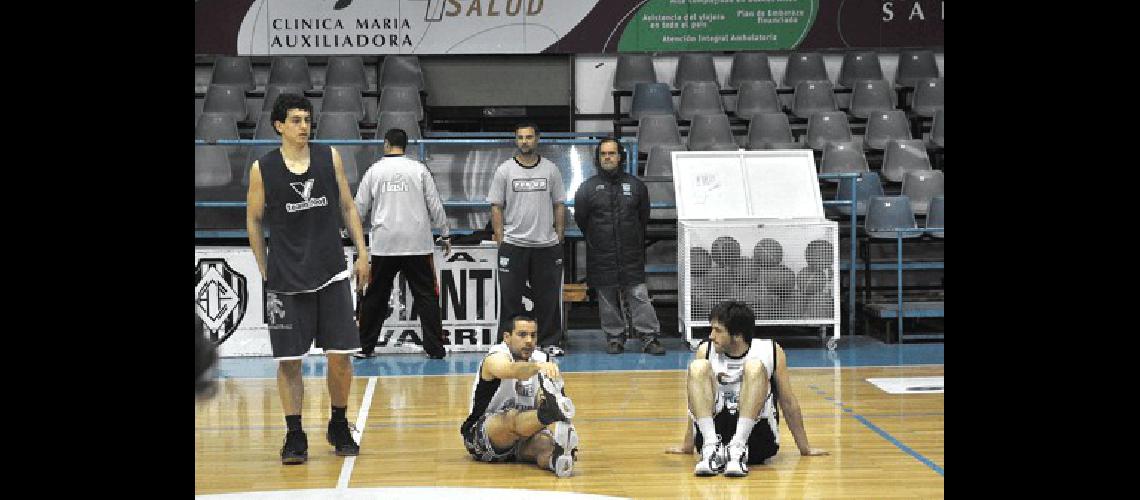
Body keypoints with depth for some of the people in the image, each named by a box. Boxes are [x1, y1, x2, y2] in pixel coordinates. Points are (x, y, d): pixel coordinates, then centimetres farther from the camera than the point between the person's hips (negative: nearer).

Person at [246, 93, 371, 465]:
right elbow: (254, 220, 8)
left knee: (340, 355, 1)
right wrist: (265, 271, 6)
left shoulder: (330, 157, 3)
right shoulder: (262, 169, -2)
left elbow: (347, 206, 11)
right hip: (285, 281, -1)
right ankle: (295, 437, 11)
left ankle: (339, 427, 21)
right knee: (288, 360, 0)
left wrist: (362, 252, 5)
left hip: (331, 274, 2)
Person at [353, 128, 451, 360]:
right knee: (426, 296, 3)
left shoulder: (375, 170, 3)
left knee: (375, 296, 11)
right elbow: (435, 205, 1)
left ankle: (365, 347, 15)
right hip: (417, 244, -1)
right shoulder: (419, 169, 1)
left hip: (384, 243, 1)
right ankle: (436, 349, 0)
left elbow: (360, 208, 8)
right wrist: (445, 235, 11)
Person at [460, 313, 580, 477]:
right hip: (481, 437, -4)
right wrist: (539, 366, -58)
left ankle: (555, 458, -65)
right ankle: (547, 413, -68)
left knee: (545, 442, -30)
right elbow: (512, 370, -37)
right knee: (512, 417, -37)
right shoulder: (496, 357, -11)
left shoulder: (542, 360, 7)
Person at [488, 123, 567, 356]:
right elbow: (496, 207, 2)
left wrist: (559, 239, 3)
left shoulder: (551, 169, 6)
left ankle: (550, 343, 15)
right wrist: (500, 240, -5)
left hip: (546, 245, 2)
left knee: (548, 297, 6)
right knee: (510, 297, 2)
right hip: (513, 245, -1)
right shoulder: (504, 170, 2)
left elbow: (559, 205, 9)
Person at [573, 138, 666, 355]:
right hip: (601, 258, 0)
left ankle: (649, 338, -3)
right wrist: (596, 241, 12)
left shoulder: (636, 186, 7)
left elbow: (644, 217, 16)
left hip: (631, 256, 0)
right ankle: (615, 338, 14)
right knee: (607, 301, 4)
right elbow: (580, 219, 10)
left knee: (639, 296, -6)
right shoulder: (587, 188, 4)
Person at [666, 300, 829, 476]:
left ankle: (738, 447, -37)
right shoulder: (706, 351, 4)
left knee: (755, 367, -24)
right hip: (713, 432, 1)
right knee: (698, 368, -21)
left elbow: (788, 402, 10)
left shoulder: (770, 351, 1)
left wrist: (805, 448, 17)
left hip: (758, 439, -1)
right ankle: (712, 447, -34)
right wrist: (687, 446, 23)